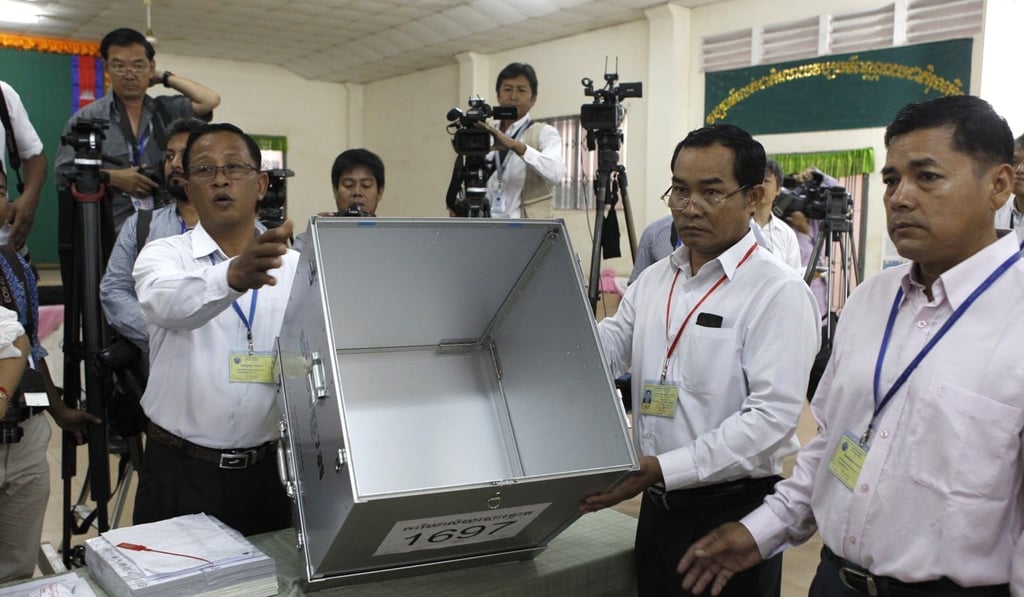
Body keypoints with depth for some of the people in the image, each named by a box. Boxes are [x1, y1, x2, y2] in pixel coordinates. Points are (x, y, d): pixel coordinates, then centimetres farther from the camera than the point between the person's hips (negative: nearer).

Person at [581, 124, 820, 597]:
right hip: (658, 504, 6)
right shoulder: (654, 279, 8)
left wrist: (664, 468, -25)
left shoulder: (778, 292, -14)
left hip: (734, 510, -5)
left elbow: (772, 415, -20)